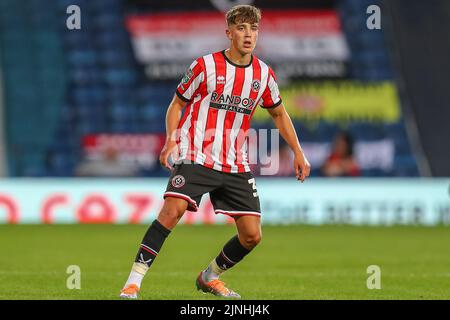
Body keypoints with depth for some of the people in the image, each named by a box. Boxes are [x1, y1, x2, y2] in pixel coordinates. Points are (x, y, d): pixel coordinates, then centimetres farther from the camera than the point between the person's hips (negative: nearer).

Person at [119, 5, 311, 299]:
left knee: (252, 235, -1)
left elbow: (279, 113, 22)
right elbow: (178, 104, 5)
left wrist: (298, 152, 16)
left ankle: (210, 277, 26)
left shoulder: (264, 74, 6)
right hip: (196, 156, -4)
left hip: (236, 165, 4)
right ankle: (133, 282, -24)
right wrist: (170, 141, -12)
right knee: (173, 209, -26)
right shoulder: (205, 66, -4)